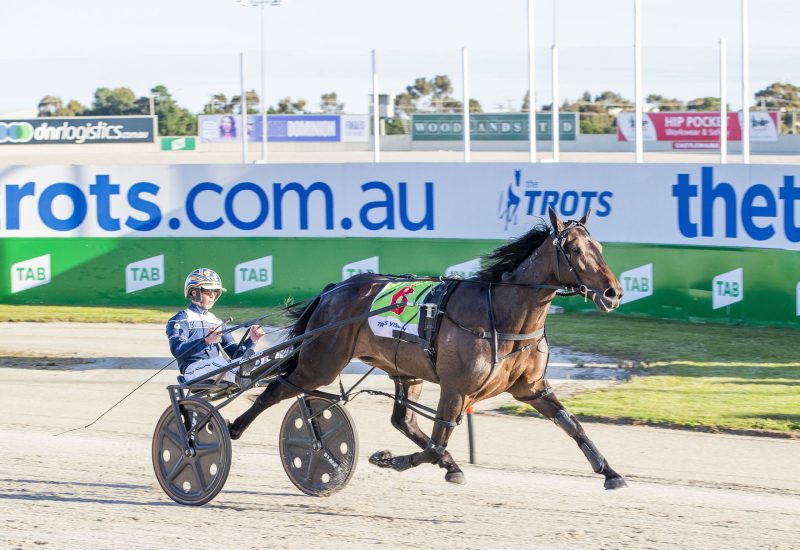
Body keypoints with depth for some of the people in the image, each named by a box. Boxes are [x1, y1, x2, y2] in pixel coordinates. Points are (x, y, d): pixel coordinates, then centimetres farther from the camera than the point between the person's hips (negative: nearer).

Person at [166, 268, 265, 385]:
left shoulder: (216, 322, 29)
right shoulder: (182, 319, 8)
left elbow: (235, 353, 23)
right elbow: (177, 350, -10)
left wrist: (251, 340, 1)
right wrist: (206, 341, -25)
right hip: (194, 369, -7)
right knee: (217, 361, -39)